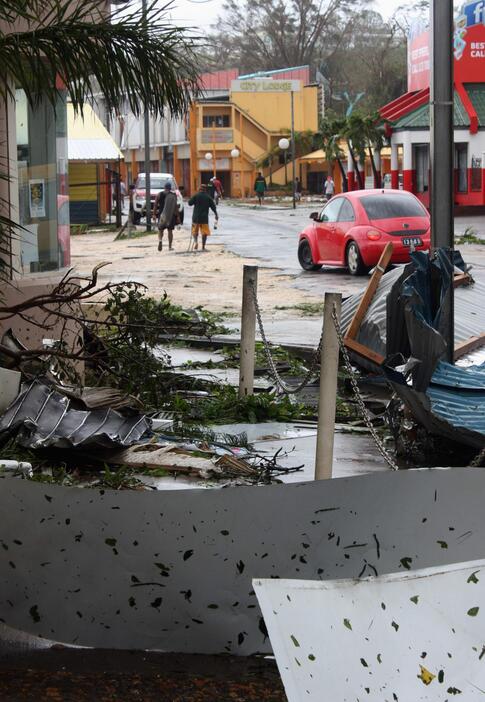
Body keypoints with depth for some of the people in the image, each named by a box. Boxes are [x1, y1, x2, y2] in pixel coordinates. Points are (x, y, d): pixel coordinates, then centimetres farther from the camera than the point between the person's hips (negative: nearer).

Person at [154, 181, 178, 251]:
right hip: (171, 215, 0)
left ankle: (160, 240, -22)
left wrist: (154, 214, 2)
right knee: (170, 230, 8)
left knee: (160, 229, 8)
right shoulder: (174, 195, -1)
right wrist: (177, 216, 2)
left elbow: (156, 205, -2)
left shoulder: (160, 194, 0)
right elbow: (176, 206, -2)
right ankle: (170, 247, 9)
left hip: (162, 214, 0)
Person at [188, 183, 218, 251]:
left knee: (195, 231, 13)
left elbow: (190, 203, -8)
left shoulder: (196, 196, -4)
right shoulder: (208, 197, 2)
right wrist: (216, 215, 17)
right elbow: (213, 207, 4)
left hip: (196, 217, 0)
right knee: (204, 232, 7)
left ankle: (195, 241, -14)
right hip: (204, 218, 0)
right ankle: (203, 247, 5)